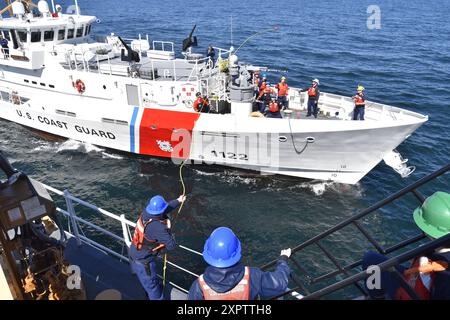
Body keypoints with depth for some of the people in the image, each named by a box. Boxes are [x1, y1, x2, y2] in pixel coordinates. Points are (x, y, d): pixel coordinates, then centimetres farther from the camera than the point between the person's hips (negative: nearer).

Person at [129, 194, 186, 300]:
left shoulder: (146, 212, -14)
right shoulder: (158, 227, -36)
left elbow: (166, 208, 5)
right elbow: (171, 246, -27)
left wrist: (178, 201, 16)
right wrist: (167, 229, -17)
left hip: (135, 252, 9)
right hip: (143, 260, -9)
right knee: (152, 285, 12)